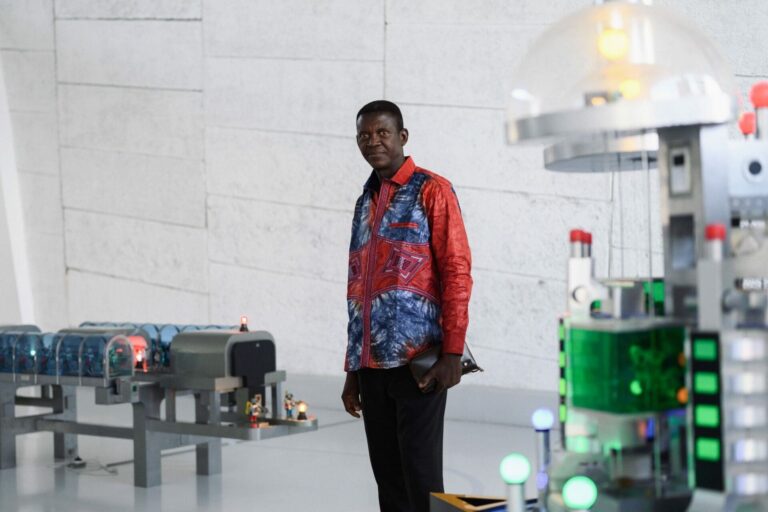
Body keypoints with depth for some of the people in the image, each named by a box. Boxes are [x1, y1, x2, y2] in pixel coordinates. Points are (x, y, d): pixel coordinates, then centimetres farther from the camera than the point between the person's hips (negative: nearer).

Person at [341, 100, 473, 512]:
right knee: (387, 475, 8)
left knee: (420, 474, -6)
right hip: (370, 365, 7)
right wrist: (352, 370, 17)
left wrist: (452, 353, -15)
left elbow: (457, 273, -8)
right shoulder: (365, 202, 19)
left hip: (417, 360, -6)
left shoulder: (432, 191, -2)